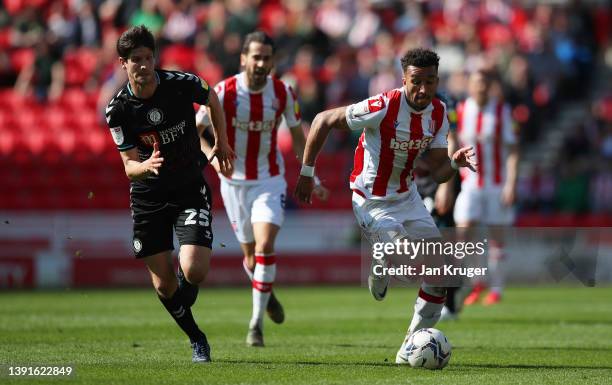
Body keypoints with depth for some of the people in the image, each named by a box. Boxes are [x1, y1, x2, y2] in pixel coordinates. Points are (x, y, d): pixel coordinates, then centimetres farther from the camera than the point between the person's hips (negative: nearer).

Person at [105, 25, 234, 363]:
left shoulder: (183, 84, -14)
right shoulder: (118, 110, -14)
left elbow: (212, 100, 9)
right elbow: (129, 165, -12)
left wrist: (221, 142, 16)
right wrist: (146, 166, -34)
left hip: (190, 189, -1)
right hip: (148, 196, 1)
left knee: (194, 270, -18)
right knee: (163, 284, 1)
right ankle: (196, 338, 25)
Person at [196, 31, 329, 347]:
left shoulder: (283, 93, -8)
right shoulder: (223, 92, -14)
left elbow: (297, 135, 5)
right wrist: (213, 155, -23)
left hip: (270, 180, 0)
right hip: (234, 181, 0)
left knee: (265, 246, -18)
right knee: (250, 254, 9)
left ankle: (257, 322, -10)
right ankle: (267, 294, 42)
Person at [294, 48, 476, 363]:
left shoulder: (438, 113, -5)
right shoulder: (384, 107, -25)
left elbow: (437, 172, -1)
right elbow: (323, 121, -16)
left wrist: (455, 162, -24)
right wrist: (307, 172, -13)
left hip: (408, 198, 7)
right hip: (373, 203, -7)